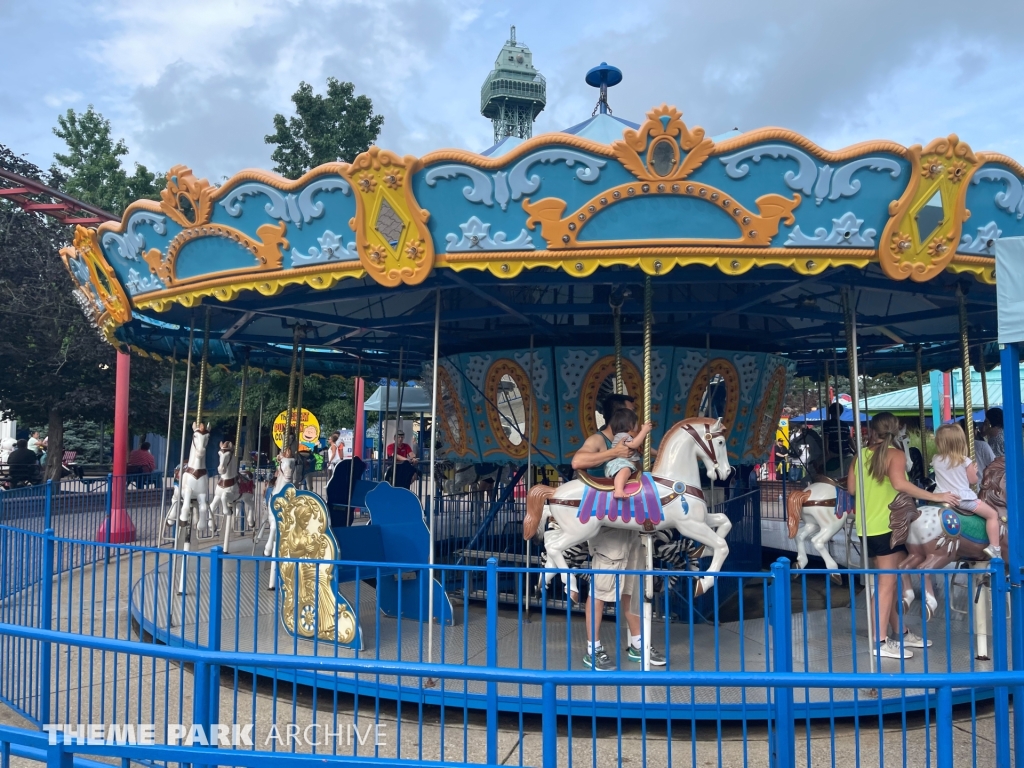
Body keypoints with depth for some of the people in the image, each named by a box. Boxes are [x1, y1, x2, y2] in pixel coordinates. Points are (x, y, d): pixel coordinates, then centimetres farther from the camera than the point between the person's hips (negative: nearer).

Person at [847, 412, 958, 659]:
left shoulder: (861, 455, 8)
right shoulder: (895, 454, -9)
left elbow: (851, 488, 9)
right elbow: (899, 484, -26)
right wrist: (935, 497, -20)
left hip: (869, 526, 7)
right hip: (888, 525, -7)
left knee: (892, 580, 16)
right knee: (887, 583, -3)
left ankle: (901, 633, 25)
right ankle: (881, 642, -1)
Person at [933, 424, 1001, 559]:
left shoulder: (936, 460, 0)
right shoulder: (965, 461, -11)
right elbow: (973, 480, 0)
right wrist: (974, 470, 19)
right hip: (963, 499, -4)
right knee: (993, 514, 7)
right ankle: (994, 548, -1)